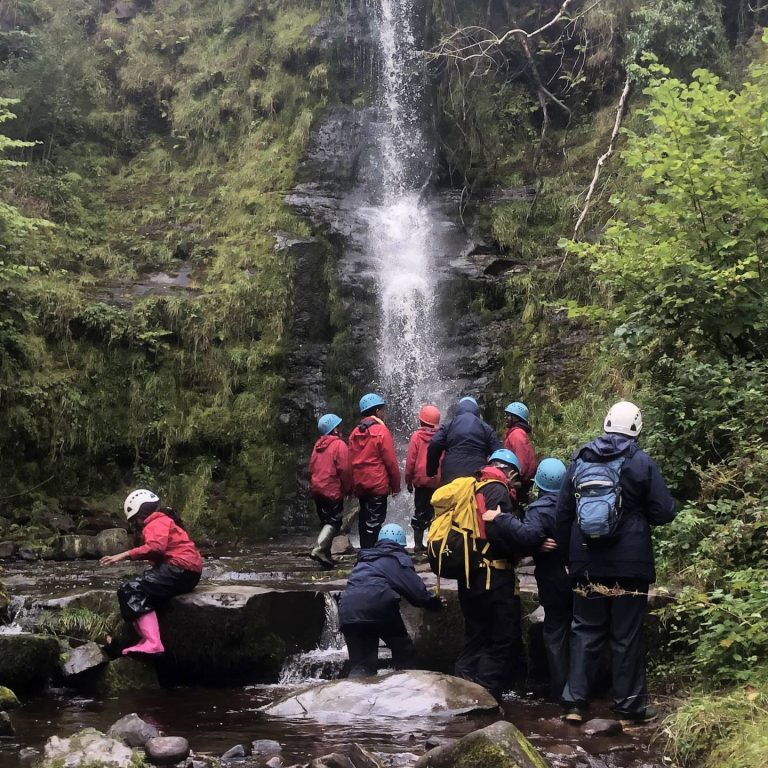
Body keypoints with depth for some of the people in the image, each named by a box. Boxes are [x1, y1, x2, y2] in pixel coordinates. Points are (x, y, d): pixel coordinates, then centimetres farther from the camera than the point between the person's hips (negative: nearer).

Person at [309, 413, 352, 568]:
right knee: (334, 522, -6)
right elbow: (345, 470, -14)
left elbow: (311, 468, 14)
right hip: (333, 490, -8)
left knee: (326, 521, 14)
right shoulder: (339, 445, -10)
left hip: (317, 489, 8)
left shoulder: (318, 445, 12)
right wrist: (348, 489, -3)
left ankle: (326, 555, 13)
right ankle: (319, 549, -22)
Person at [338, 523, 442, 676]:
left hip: (348, 612, 5)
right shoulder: (398, 558, 14)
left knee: (359, 665, 5)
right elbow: (416, 590, 4)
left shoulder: (365, 558, 32)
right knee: (404, 652, 16)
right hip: (378, 605, -5)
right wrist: (435, 602, 22)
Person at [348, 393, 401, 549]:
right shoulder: (381, 431, -10)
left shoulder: (355, 432, 8)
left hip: (360, 485, 7)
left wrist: (353, 485, 15)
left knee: (364, 521, 14)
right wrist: (396, 485, -2)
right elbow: (391, 461, -10)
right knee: (374, 522, -5)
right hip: (378, 484, -7)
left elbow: (351, 460, 9)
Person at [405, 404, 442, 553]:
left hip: (421, 481, -1)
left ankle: (418, 544, 8)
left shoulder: (417, 436, -6)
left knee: (420, 512, 8)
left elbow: (410, 460, -5)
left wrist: (408, 481, 4)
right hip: (438, 481, 1)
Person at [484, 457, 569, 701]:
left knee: (555, 635, 3)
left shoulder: (540, 509, -17)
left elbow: (528, 535, -36)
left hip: (555, 584, -6)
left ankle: (560, 690, 4)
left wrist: (500, 518, -31)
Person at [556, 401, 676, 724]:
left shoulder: (580, 460, 5)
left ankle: (574, 701, 8)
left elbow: (563, 513, 8)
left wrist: (569, 553, 17)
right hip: (630, 564, -3)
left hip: (587, 564, 3)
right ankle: (629, 704, 11)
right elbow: (664, 513, -7)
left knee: (586, 631, 11)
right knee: (627, 635, 5)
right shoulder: (641, 462, -7)